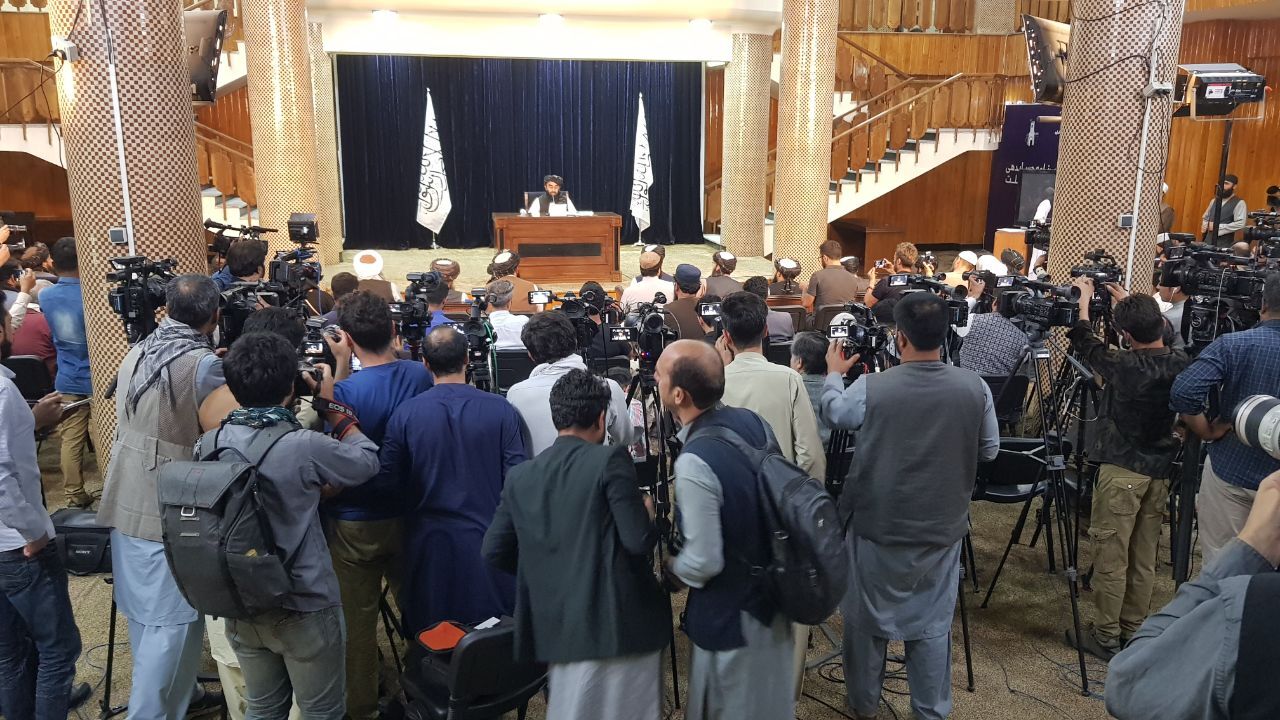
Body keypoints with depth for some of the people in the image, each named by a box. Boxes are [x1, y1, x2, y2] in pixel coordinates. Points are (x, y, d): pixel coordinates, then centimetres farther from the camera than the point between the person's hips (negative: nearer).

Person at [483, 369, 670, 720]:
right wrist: (647, 512, 6)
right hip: (620, 626, -5)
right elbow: (639, 541, -15)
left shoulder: (520, 476, 4)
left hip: (555, 630, 5)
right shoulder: (610, 460, -11)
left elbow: (494, 552, 7)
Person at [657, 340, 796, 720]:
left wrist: (670, 570, -5)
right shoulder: (753, 421, -9)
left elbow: (704, 562, -26)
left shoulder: (694, 463, -32)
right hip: (772, 592, 7)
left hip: (730, 613, -7)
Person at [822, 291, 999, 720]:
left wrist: (834, 374, 21)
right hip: (943, 528, 2)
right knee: (933, 624, 15)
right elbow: (989, 451, 2)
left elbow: (833, 413, 3)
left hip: (878, 526, -1)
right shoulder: (974, 388, -13)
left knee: (867, 618, 17)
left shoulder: (871, 388, -19)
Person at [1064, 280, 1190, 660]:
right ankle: (1133, 631, 24)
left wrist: (1084, 298, 11)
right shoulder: (1180, 363, -3)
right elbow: (1158, 342, 20)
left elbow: (1084, 341, -3)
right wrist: (1130, 303, 24)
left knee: (1111, 557, 2)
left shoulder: (1125, 367, -19)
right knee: (1144, 558, 13)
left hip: (1122, 470, -6)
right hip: (1159, 470, 6)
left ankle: (1106, 637, 9)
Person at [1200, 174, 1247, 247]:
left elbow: (1240, 224, -15)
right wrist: (1204, 226, 5)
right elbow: (1205, 217, 27)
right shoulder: (1215, 200, 16)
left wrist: (1218, 227, -15)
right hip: (1208, 242, 6)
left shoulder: (1239, 203, -4)